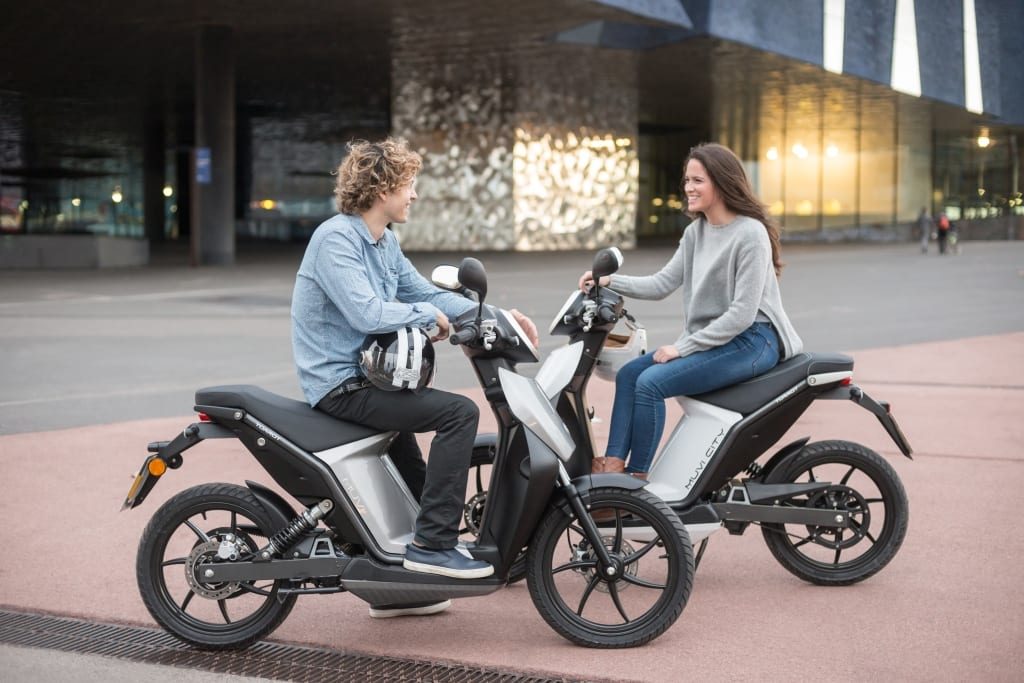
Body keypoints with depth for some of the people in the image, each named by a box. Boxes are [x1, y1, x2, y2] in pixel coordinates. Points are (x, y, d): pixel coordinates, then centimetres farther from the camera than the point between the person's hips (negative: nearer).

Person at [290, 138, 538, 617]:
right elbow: (366, 312, -28)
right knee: (458, 412, -22)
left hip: (363, 376, 11)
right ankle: (433, 544, -20)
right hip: (340, 384, -11)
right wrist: (428, 314, -15)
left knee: (416, 481, 21)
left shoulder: (385, 244, 14)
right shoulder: (336, 239, -17)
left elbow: (423, 292, 18)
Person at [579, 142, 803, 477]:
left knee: (651, 383, -21)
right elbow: (662, 283, 8)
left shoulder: (750, 234, -15)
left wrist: (683, 347, -18)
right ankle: (613, 464, -12)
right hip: (709, 339, 9)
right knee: (629, 373, -4)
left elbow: (743, 312, -20)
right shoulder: (695, 232, 13)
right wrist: (609, 281, -8)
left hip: (750, 341, -9)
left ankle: (637, 480, -13)